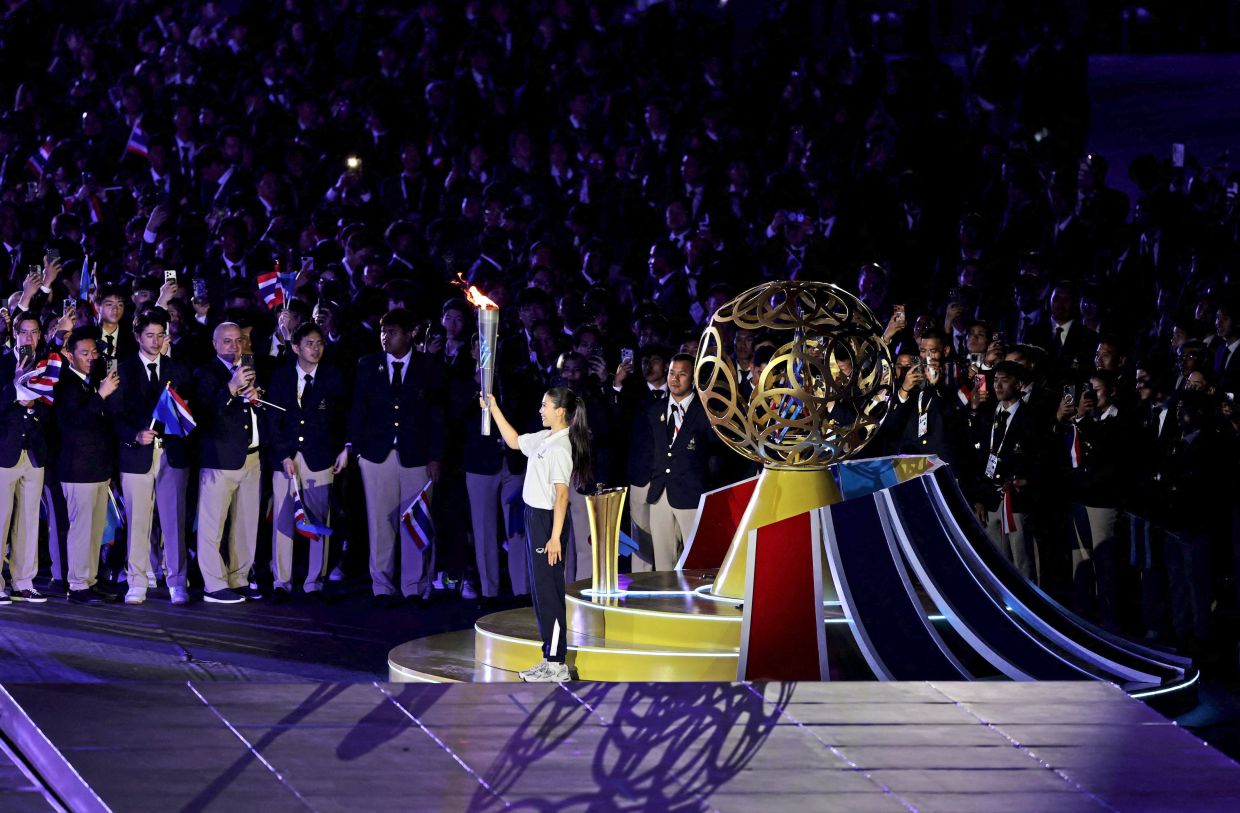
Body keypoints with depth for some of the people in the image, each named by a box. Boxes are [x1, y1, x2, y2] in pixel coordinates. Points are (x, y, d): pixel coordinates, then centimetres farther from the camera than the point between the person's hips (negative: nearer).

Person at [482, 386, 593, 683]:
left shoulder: (560, 447, -19)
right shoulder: (544, 438, 9)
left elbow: (562, 494, -23)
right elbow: (514, 441, 29)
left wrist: (555, 537, -26)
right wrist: (494, 409, 25)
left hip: (549, 520, -10)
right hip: (536, 517, 10)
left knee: (548, 592, -5)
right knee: (542, 591, 13)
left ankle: (556, 664, -1)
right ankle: (551, 660, 19)